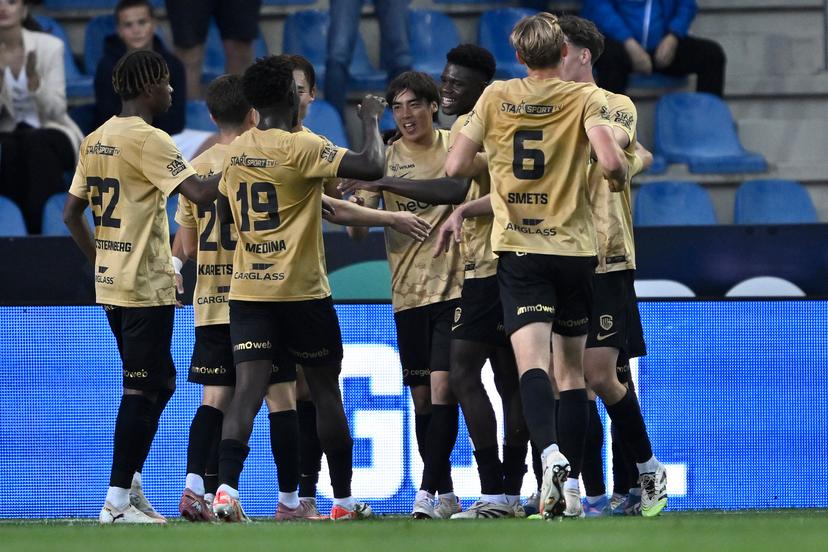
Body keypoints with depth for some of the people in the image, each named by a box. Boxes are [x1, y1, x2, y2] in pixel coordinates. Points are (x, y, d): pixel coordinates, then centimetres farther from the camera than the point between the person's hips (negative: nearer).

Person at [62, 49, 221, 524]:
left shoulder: (95, 141, 11)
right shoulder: (149, 140, -14)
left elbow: (71, 213, 14)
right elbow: (201, 194, -23)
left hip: (111, 285, 9)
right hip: (147, 286, -9)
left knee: (160, 383, 18)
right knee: (143, 391, -4)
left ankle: (131, 482, 15)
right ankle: (119, 499, -5)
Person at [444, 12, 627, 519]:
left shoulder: (495, 98, 3)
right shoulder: (586, 99, -2)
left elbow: (456, 168, 3)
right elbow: (612, 163, -17)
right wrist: (621, 176, 6)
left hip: (518, 249, 0)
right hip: (575, 248, 0)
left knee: (531, 360, -12)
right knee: (572, 369, 11)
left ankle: (550, 453, -38)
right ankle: (566, 486, 9)